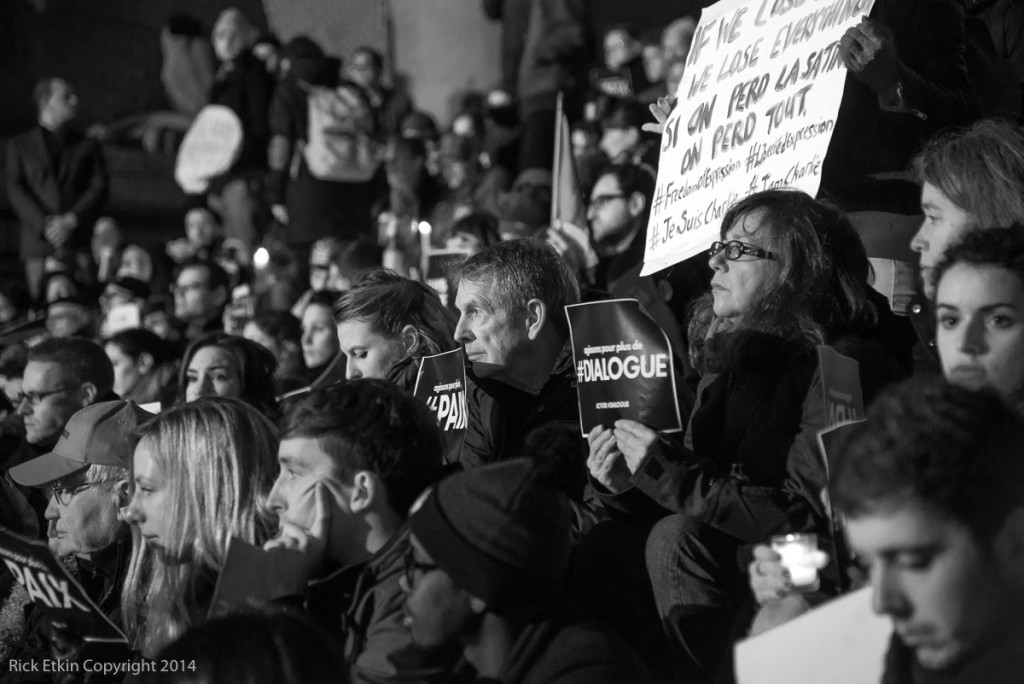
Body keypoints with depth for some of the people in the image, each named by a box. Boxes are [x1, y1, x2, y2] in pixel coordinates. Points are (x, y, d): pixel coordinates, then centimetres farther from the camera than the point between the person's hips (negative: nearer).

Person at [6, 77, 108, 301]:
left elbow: (99, 188, 7)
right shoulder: (20, 146, 15)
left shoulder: (87, 147, 19)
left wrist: (71, 221, -10)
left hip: (78, 244, 1)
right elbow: (15, 190, 5)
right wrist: (44, 225, -10)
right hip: (38, 242, -1)